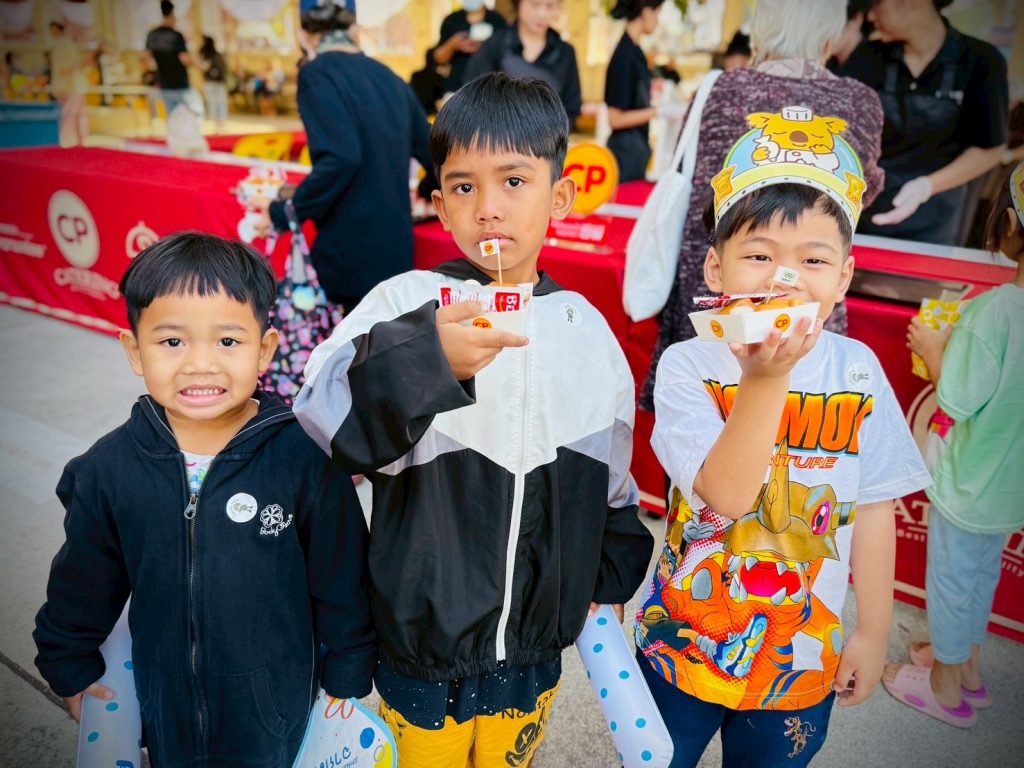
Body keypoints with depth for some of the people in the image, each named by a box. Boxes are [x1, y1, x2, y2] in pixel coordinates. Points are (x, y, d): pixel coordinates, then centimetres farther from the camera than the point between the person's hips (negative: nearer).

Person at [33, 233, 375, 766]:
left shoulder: (306, 457, -20)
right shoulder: (110, 468, -11)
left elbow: (342, 584, -9)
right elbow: (80, 587, 5)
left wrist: (347, 683, -1)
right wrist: (71, 670, 14)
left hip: (284, 710, -2)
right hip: (166, 714, 3)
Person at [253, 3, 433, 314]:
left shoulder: (317, 73, -7)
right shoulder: (388, 77, 14)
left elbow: (340, 158, -22)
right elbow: (430, 151, 20)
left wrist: (284, 213, -11)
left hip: (352, 250, -7)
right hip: (394, 242, 7)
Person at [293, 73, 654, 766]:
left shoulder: (586, 329, -2)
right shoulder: (406, 305, -14)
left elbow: (611, 478, 10)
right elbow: (327, 419, -30)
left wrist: (609, 580, 15)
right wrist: (426, 358, -46)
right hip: (422, 645, -2)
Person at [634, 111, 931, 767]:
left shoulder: (857, 370, -9)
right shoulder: (688, 367, -17)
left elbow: (872, 510, -1)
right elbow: (725, 495, -28)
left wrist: (874, 632, 4)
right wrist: (765, 378, -39)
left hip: (803, 658, 2)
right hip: (686, 640, -1)